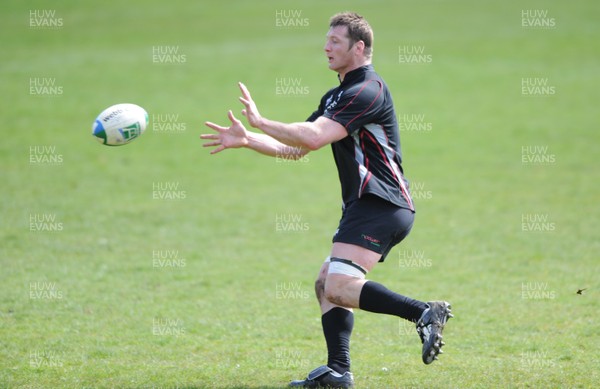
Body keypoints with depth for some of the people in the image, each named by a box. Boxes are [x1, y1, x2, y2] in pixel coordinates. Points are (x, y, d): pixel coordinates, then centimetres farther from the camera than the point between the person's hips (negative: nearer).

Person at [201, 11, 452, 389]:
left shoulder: (368, 90, -12)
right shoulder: (336, 96, 20)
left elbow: (314, 136, -23)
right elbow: (295, 149, 23)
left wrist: (261, 122, -15)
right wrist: (246, 140, 12)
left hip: (381, 205, -11)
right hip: (366, 206, 11)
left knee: (339, 287, -21)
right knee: (326, 284, 10)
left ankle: (424, 314, -23)